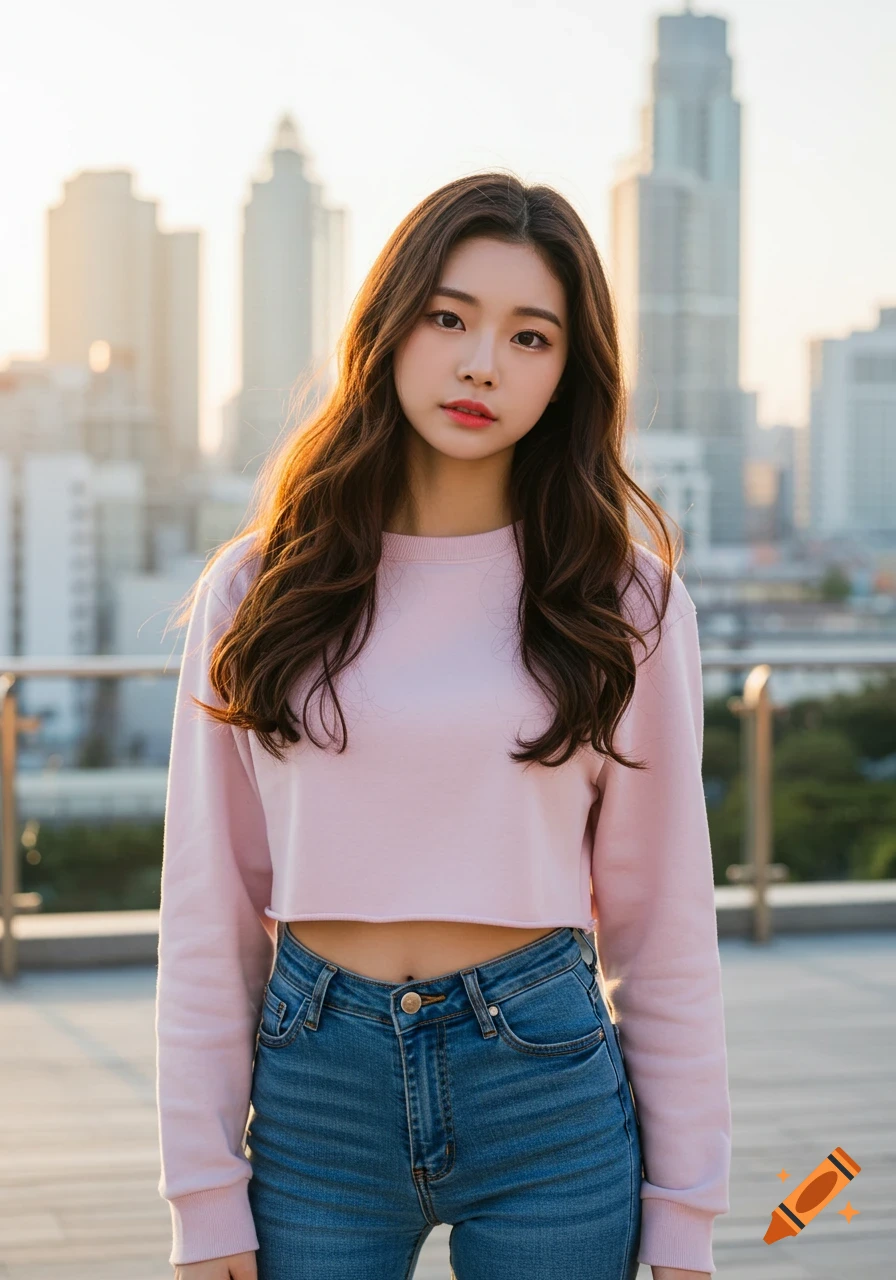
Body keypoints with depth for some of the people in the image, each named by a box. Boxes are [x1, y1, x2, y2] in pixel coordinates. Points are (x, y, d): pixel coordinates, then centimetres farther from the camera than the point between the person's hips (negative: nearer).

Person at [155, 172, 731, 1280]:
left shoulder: (618, 594, -1)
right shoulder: (256, 594, 1)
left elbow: (664, 916, 1)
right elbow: (207, 916, 2)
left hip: (551, 1097, 0)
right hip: (316, 1092, 1)